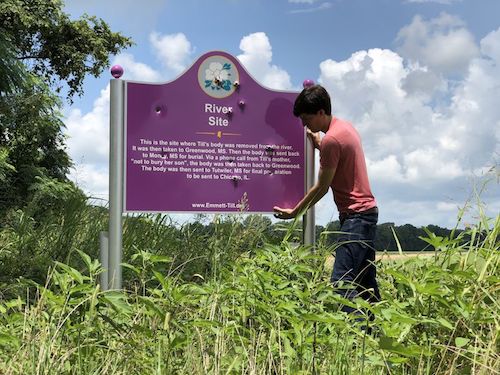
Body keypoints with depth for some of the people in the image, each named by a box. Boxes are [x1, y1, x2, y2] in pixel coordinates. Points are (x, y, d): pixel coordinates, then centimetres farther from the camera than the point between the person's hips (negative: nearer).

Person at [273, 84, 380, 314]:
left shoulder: (331, 139, -16)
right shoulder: (345, 127, 12)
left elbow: (322, 187, -11)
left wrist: (294, 212, -1)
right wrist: (319, 144, 19)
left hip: (355, 215, -10)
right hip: (367, 211, 10)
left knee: (341, 282, -15)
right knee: (366, 283, 12)